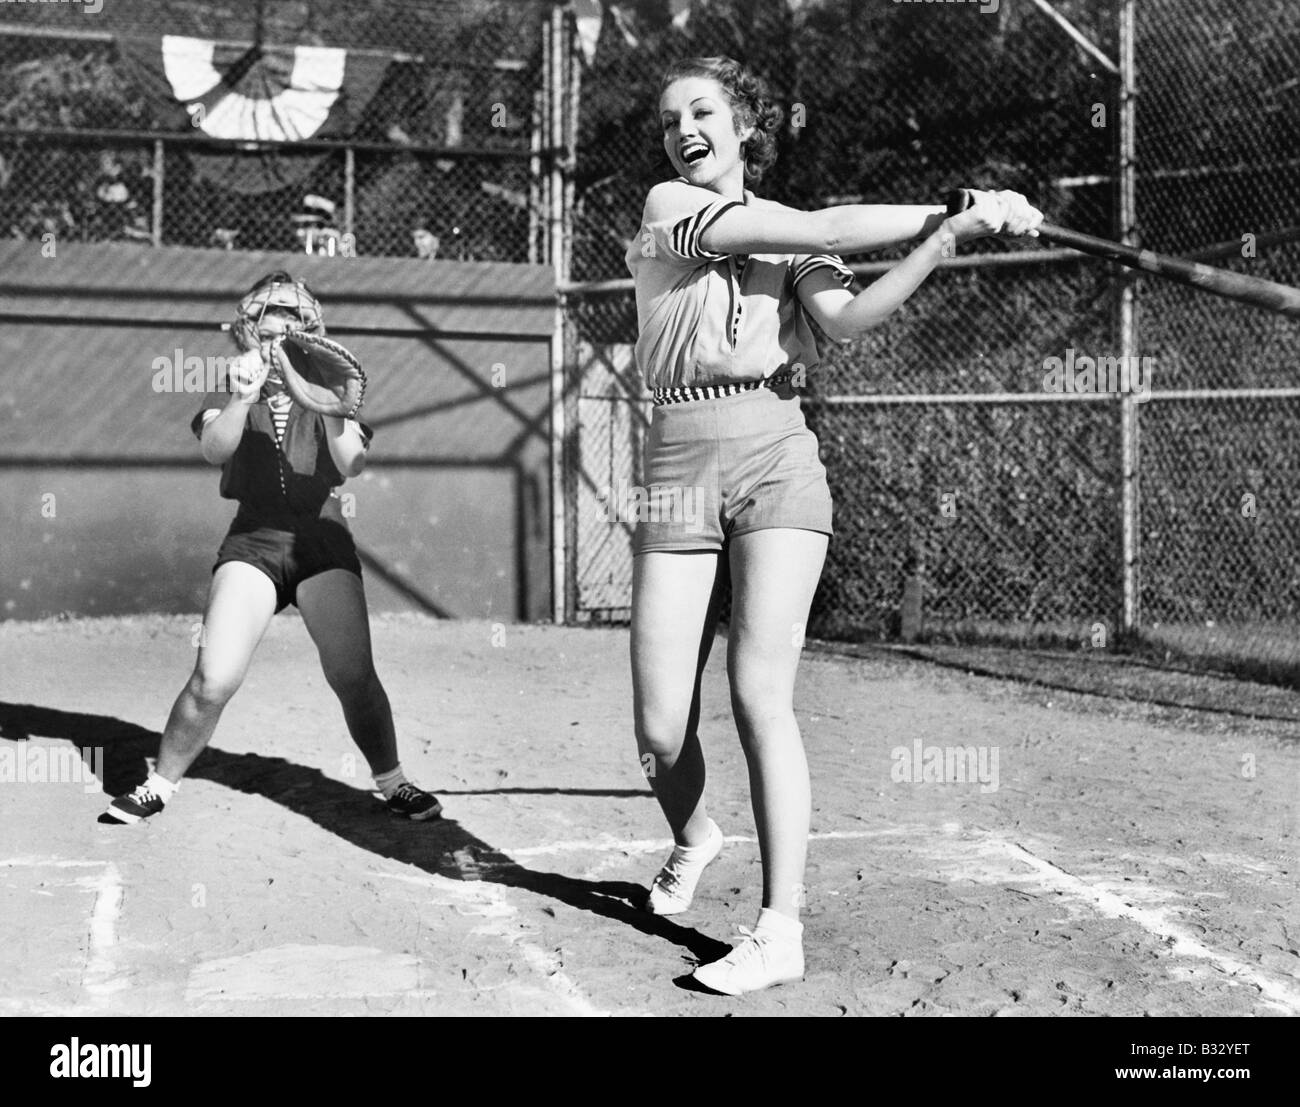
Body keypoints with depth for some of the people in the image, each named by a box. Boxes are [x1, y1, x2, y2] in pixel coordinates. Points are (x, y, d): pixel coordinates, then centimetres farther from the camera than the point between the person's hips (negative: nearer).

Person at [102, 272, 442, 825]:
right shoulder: (229, 398, 10)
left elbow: (352, 465, -6)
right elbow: (215, 449, -13)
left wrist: (337, 412, -24)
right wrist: (242, 399, -31)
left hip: (322, 539, 1)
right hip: (252, 541, -1)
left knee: (353, 677, -10)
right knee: (213, 679, -12)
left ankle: (392, 783, 9)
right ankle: (159, 784, 6)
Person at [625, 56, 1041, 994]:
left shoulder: (792, 240, 13)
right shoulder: (668, 209, 5)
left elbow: (846, 318, -8)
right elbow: (822, 231, -5)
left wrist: (948, 238, -18)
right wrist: (951, 214, -4)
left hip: (776, 461, 0)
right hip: (680, 470, 0)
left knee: (760, 692, -16)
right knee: (660, 733, -3)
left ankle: (781, 933, -10)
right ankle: (694, 838, 32)